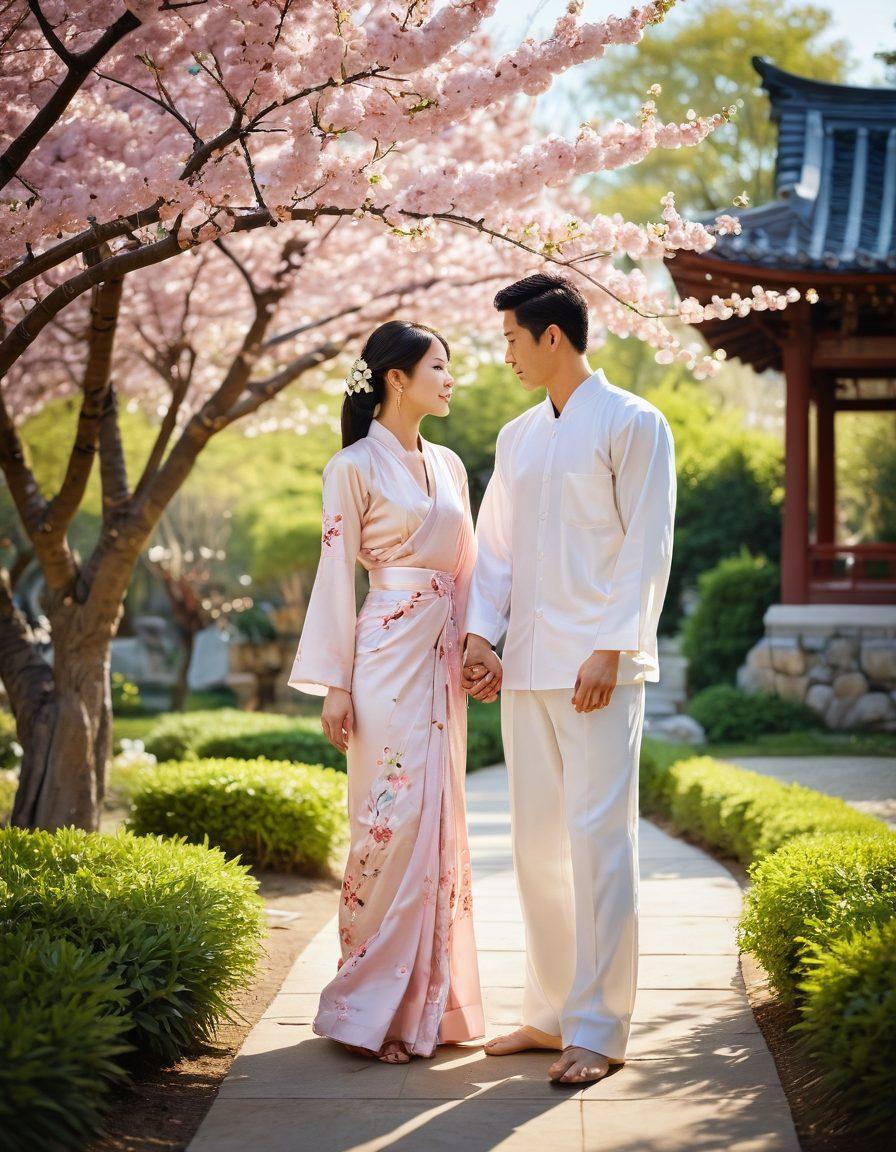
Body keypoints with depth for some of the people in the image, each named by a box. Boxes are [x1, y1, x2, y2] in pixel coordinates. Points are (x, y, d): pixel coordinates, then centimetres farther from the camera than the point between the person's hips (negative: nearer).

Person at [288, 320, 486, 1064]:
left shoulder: (448, 465, 15)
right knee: (395, 817, -8)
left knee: (441, 820, 8)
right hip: (389, 653, -7)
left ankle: (434, 1000, 16)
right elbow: (337, 575, -6)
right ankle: (372, 1009, 1)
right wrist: (333, 685, -10)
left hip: (444, 659, 7)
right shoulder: (355, 467, -4)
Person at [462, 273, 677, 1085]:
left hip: (598, 667, -7)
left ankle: (599, 1031, -2)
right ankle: (550, 1012, 18)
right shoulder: (517, 438, 17)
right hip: (528, 667, 7)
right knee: (537, 842, 9)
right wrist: (481, 636, 4)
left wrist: (610, 651, -15)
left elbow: (647, 550, -8)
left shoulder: (633, 425, -2)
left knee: (598, 840, -7)